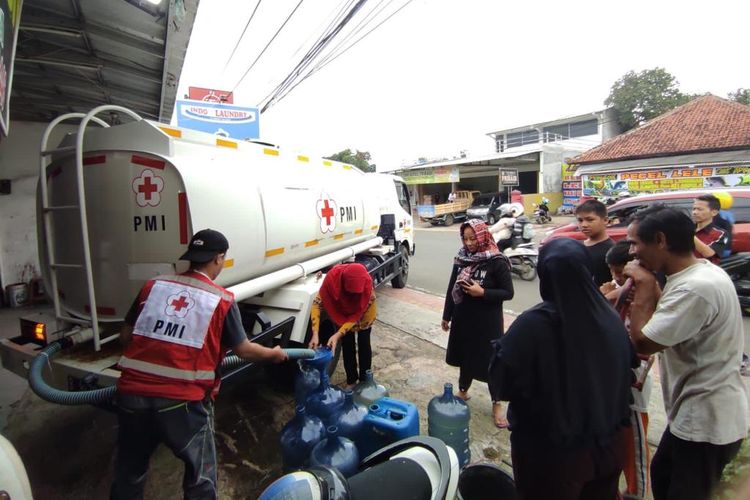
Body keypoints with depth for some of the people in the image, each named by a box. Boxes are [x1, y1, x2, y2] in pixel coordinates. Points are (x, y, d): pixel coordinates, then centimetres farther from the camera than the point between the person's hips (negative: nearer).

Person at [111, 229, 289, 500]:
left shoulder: (153, 285, 5)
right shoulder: (222, 300, -6)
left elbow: (126, 335, 14)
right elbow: (243, 349, 0)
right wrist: (273, 353, 18)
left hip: (132, 393, 5)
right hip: (184, 401, -4)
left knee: (129, 471, 28)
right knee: (201, 475, 16)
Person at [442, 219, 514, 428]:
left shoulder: (496, 262, -15)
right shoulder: (461, 258, -1)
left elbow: (508, 293, -11)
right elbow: (451, 288, 6)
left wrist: (482, 292, -24)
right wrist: (446, 316, 9)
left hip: (487, 321, -4)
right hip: (464, 318, 4)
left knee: (491, 361, 7)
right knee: (465, 356, 19)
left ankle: (497, 405, 27)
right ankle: (463, 391, 41)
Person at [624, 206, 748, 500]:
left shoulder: (695, 289, -31)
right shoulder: (703, 272, 1)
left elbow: (643, 342, -26)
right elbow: (666, 323, 8)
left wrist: (644, 287, -19)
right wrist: (650, 286, -5)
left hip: (706, 422, -9)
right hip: (696, 412, 9)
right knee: (661, 476, 27)